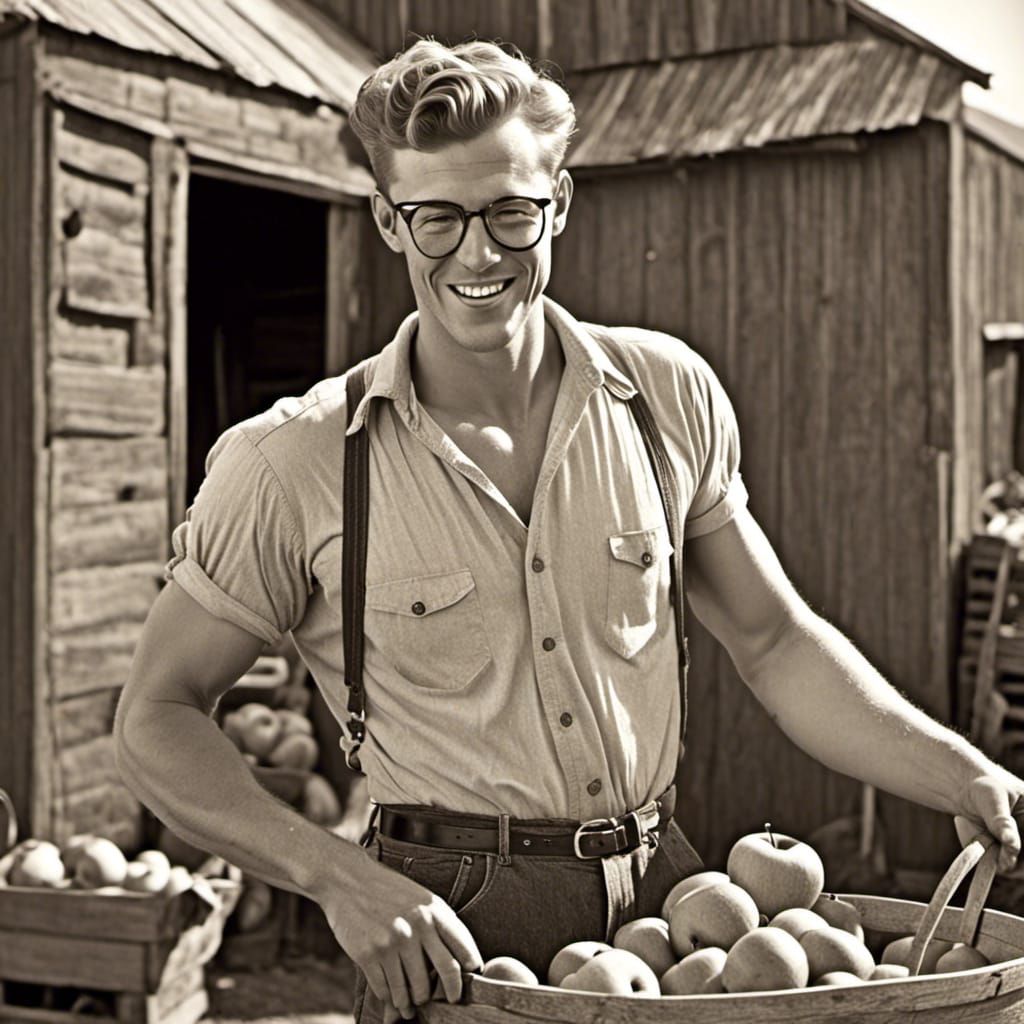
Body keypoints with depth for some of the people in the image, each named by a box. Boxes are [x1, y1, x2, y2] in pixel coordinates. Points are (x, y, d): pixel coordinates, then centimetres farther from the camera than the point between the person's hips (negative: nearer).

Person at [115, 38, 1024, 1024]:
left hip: (665, 893, 4)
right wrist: (341, 878, -16)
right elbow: (157, 719, -3)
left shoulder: (669, 394, 1)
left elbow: (774, 642, 10)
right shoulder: (291, 466, -9)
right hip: (450, 935, -3)